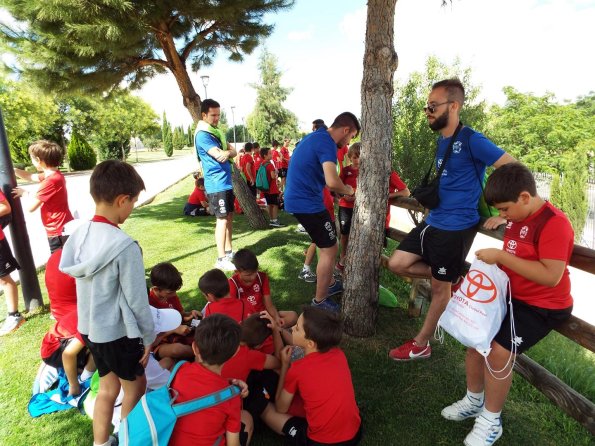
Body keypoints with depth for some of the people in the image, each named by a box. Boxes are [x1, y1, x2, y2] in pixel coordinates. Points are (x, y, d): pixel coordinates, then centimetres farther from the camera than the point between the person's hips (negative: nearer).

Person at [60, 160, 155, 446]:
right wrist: (149, 336, -6)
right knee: (135, 387, 18)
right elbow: (137, 300, -21)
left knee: (108, 385, 25)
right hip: (118, 331, -7)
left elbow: (89, 285, 6)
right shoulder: (124, 245, -28)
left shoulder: (79, 233, -5)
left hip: (89, 326, 7)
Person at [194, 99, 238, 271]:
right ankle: (221, 259, -1)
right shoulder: (202, 135, -13)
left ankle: (229, 251, 26)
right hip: (216, 184, -9)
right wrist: (227, 152, -1)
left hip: (226, 182, 9)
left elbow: (233, 151, 9)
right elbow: (219, 155, -22)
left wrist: (227, 153, -13)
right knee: (222, 219, -7)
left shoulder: (217, 132, 16)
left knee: (229, 217, 14)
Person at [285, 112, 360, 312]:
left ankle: (330, 284, 37)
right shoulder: (327, 143, -17)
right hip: (307, 203, -10)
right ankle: (320, 301, 12)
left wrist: (340, 190, 17)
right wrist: (347, 190, -8)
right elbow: (332, 181, -31)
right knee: (329, 249, 1)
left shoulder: (316, 136, 15)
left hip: (298, 198, 10)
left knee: (327, 244, 23)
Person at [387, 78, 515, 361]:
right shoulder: (442, 141, 11)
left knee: (440, 288, 6)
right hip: (432, 222, 8)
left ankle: (421, 345, 23)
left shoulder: (471, 140, -14)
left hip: (456, 228, -8)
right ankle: (454, 275, 21)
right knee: (397, 264, 6)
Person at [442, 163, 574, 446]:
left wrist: (501, 256, -31)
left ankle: (491, 421, 6)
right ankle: (474, 401, 26)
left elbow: (551, 276, -31)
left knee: (499, 351, -18)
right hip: (512, 296, 9)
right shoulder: (520, 214, 4)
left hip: (543, 306, -9)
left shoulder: (554, 223, -24)